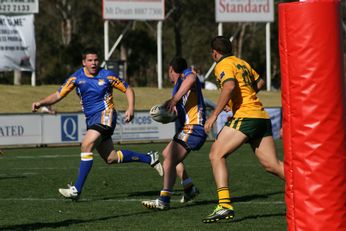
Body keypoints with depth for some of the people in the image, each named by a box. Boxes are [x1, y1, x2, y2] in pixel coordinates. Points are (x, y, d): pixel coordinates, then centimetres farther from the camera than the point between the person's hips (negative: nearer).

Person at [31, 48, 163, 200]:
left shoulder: (107, 76, -5)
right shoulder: (77, 77, 3)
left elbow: (128, 90, 4)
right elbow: (58, 95, 3)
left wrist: (131, 109, -10)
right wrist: (41, 103, -13)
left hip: (105, 115, -6)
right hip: (91, 119, 6)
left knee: (86, 145, -25)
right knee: (111, 158, 8)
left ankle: (77, 189, -22)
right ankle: (149, 158, 27)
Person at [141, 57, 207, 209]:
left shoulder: (186, 74, -7)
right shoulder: (179, 84, 22)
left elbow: (191, 78, -33)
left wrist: (174, 99, -34)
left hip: (193, 128, -11)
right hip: (188, 128, 11)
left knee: (169, 160, -21)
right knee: (167, 154, 28)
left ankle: (164, 200, -29)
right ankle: (189, 189, 32)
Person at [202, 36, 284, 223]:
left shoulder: (223, 65, -2)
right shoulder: (242, 63, 24)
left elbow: (229, 86, -21)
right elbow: (260, 82, 36)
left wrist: (214, 115, -20)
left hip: (246, 116, -8)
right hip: (262, 117, 8)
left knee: (216, 154, -7)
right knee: (272, 165, 5)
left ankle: (224, 206, -19)